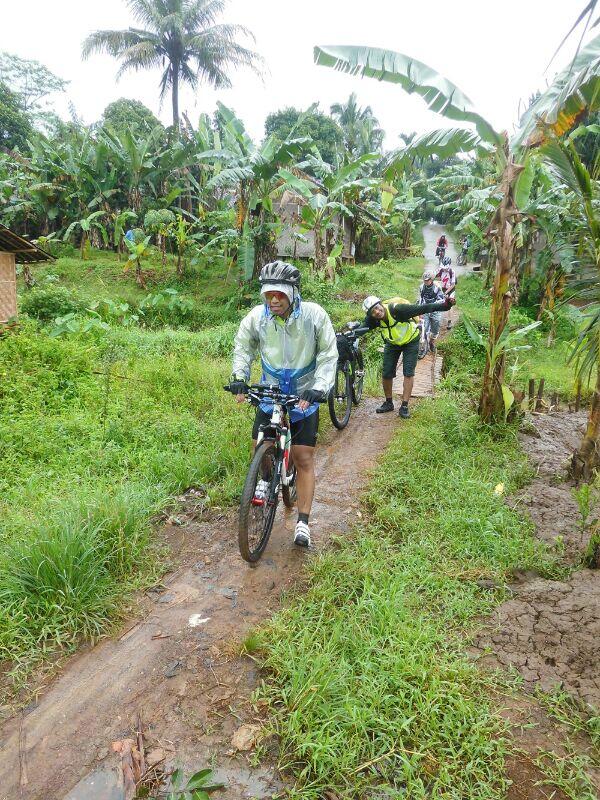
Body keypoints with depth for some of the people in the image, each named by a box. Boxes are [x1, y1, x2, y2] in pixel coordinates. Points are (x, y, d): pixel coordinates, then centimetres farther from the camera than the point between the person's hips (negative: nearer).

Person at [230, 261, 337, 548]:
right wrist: (239, 377, -10)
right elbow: (243, 348, 5)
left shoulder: (314, 315, -17)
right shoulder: (257, 316, -12)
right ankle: (266, 479, 36)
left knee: (304, 459, -2)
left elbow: (328, 355, -11)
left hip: (305, 396, -2)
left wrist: (319, 387, -24)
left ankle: (303, 522, 7)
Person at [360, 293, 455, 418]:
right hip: (392, 343, 4)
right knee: (386, 374, -1)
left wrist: (445, 305, -42)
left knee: (408, 373, -10)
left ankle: (404, 406, -2)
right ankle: (388, 403, 18)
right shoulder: (372, 319, -23)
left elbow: (422, 309, -36)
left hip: (410, 341, -4)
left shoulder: (397, 309, -36)